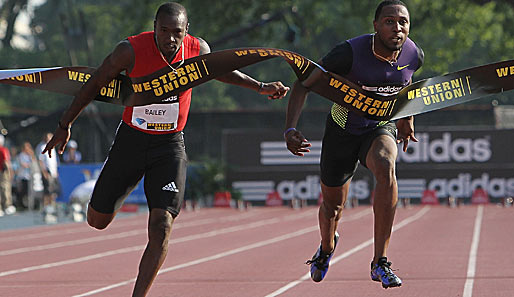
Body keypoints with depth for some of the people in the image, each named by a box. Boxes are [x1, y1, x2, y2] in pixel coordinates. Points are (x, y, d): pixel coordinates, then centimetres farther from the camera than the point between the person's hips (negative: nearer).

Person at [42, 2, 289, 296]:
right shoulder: (132, 50, -19)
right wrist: (65, 125, 2)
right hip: (131, 140, 0)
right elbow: (94, 84, -4)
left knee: (161, 227, -16)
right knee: (98, 221, 10)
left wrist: (260, 87, 11)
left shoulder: (198, 49, -11)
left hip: (170, 145, 0)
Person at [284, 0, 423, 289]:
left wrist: (407, 119, 21)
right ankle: (327, 247, 54)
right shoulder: (350, 52, -28)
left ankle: (380, 262, -31)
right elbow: (303, 84, -19)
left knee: (385, 167, -34)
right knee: (333, 204, 14)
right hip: (342, 131, -1)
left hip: (382, 127, 1)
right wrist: (290, 129, -32)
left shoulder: (414, 55, -15)